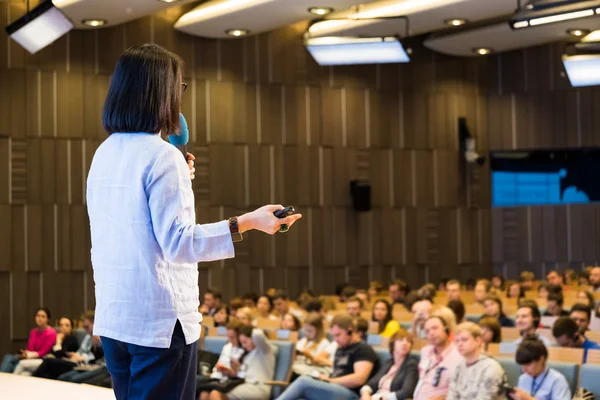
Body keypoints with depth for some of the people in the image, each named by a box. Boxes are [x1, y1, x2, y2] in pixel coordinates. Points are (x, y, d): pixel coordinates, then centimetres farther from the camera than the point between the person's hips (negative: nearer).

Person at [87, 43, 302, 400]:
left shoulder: (105, 154, 9)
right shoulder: (162, 156, -15)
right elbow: (178, 241, -19)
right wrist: (248, 223, -21)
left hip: (112, 317, 8)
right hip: (159, 320, -8)